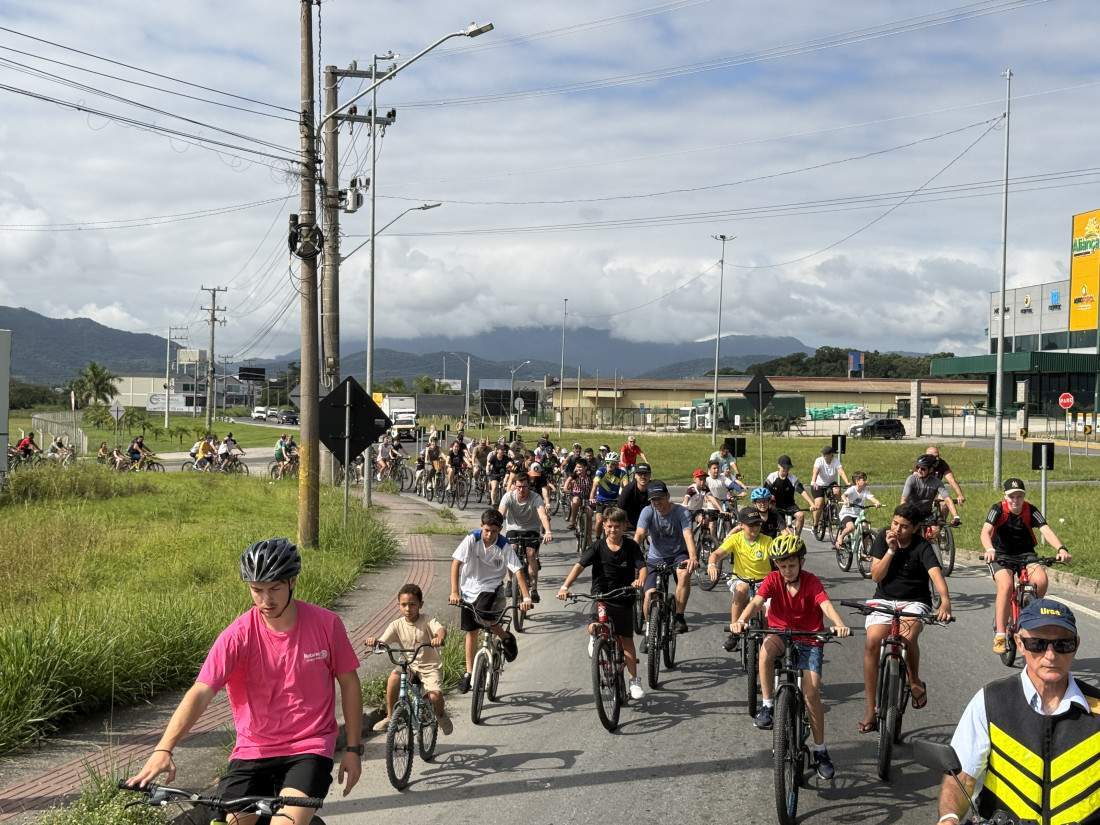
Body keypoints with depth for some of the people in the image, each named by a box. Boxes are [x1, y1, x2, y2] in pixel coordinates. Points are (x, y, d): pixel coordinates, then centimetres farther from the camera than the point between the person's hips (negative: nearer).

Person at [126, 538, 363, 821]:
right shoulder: (238, 635, -12)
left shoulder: (326, 624, -8)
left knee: (288, 820, -25)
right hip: (253, 752, 2)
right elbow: (200, 692, -22)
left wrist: (353, 749, 6)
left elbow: (349, 682, 5)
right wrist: (163, 750, -35)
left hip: (309, 749, -1)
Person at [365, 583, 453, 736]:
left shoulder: (427, 621, -11)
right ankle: (390, 716, -7)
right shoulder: (397, 625, -4)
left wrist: (439, 637, -54)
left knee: (435, 696, -24)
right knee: (393, 677, -28)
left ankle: (441, 715, 15)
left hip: (430, 666, -2)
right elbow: (382, 641, -15)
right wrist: (374, 641, -39)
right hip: (409, 665, 3)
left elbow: (441, 629, -30)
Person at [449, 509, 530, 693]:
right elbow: (456, 563, -20)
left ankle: (506, 638, 0)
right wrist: (454, 592, -30)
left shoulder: (503, 547, -15)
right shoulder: (471, 540, -16)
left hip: (491, 587, -2)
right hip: (470, 588, 2)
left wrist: (526, 597, -30)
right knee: (471, 631, 7)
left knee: (483, 615, -29)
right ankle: (469, 673, 19)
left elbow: (518, 571, -19)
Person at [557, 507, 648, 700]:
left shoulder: (630, 546, -6)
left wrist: (640, 580, -39)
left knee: (626, 639, 5)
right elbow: (579, 565, -16)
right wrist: (565, 586, -31)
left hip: (624, 598, 0)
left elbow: (642, 566, -15)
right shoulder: (597, 547, -7)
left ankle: (635, 680, 17)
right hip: (601, 595, 0)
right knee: (593, 628, -23)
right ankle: (594, 639, 15)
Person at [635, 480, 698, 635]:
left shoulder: (681, 512, -16)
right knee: (650, 595, -19)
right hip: (655, 558, 1)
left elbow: (688, 535, -29)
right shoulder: (648, 512, -12)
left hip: (678, 555, -1)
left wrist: (693, 557, -48)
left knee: (684, 573, -35)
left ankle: (679, 617, -20)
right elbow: (639, 535, -24)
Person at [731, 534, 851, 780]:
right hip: (781, 635, 1)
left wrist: (839, 625, -48)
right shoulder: (773, 580, -6)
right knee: (766, 648, -35)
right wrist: (741, 620, -43)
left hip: (809, 641, -1)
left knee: (811, 691, -14)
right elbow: (756, 602, -22)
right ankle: (767, 706, -20)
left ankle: (820, 751, 0)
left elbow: (826, 605, -26)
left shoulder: (811, 582, -10)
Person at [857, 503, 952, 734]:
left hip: (914, 602, -2)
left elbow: (936, 574, -28)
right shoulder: (883, 538, -1)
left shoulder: (922, 547, -10)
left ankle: (915, 682, -3)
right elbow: (876, 576, -5)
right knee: (872, 641, -22)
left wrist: (945, 601, -45)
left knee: (908, 636, -35)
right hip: (884, 600, 3)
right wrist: (891, 550, -17)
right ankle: (870, 710, -16)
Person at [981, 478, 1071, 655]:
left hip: (1026, 554, 3)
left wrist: (1061, 548, -41)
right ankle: (999, 635, -25)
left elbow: (1046, 530, -23)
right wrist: (989, 550, -51)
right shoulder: (998, 509, -15)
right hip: (1001, 556, -3)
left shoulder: (1030, 510, -10)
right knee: (1006, 585, -30)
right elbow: (986, 532, -30)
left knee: (1042, 580, -25)